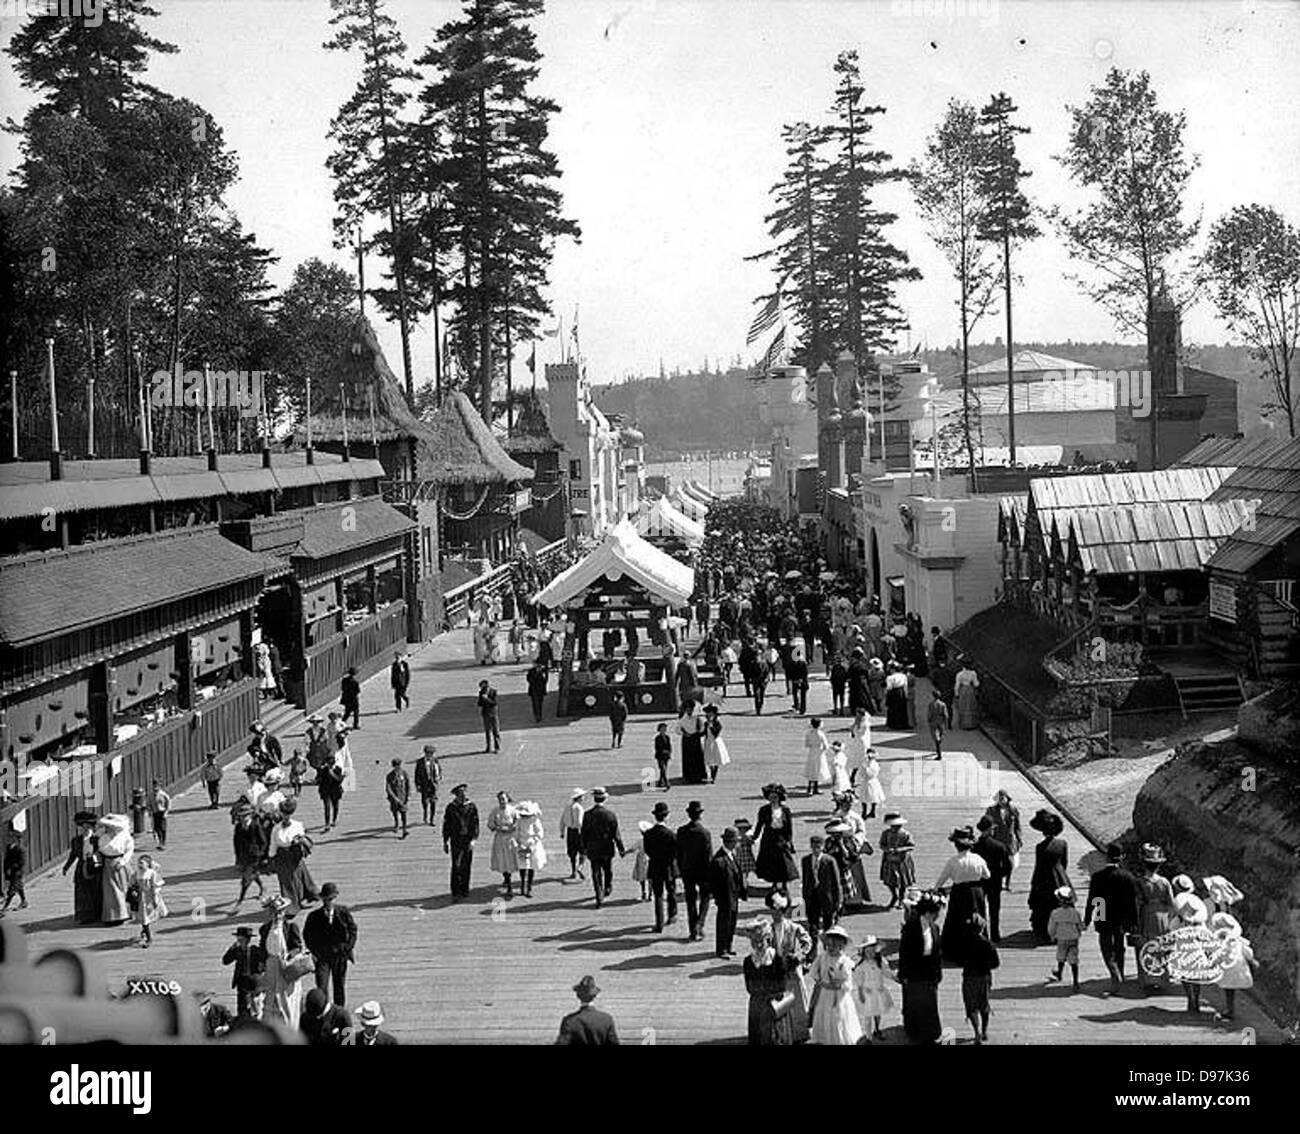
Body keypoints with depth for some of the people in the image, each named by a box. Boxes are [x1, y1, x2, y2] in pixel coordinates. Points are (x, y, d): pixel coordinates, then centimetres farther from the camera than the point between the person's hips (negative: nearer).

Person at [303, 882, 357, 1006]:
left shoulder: (344, 913, -5)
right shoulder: (314, 916, -7)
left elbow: (353, 930, 5)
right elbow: (307, 935, 5)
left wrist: (349, 949, -3)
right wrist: (313, 952, -3)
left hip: (340, 955, 1)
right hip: (322, 957, -1)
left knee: (340, 987, 11)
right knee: (321, 988, -8)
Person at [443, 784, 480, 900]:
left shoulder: (471, 807, 2)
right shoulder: (451, 808, 1)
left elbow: (475, 825, -1)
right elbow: (446, 825, 6)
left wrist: (473, 839, -12)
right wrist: (445, 842, 6)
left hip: (468, 841, 2)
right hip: (456, 841, -2)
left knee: (467, 866, 8)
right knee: (456, 867, -8)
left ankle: (465, 889, 22)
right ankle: (455, 893, -7)